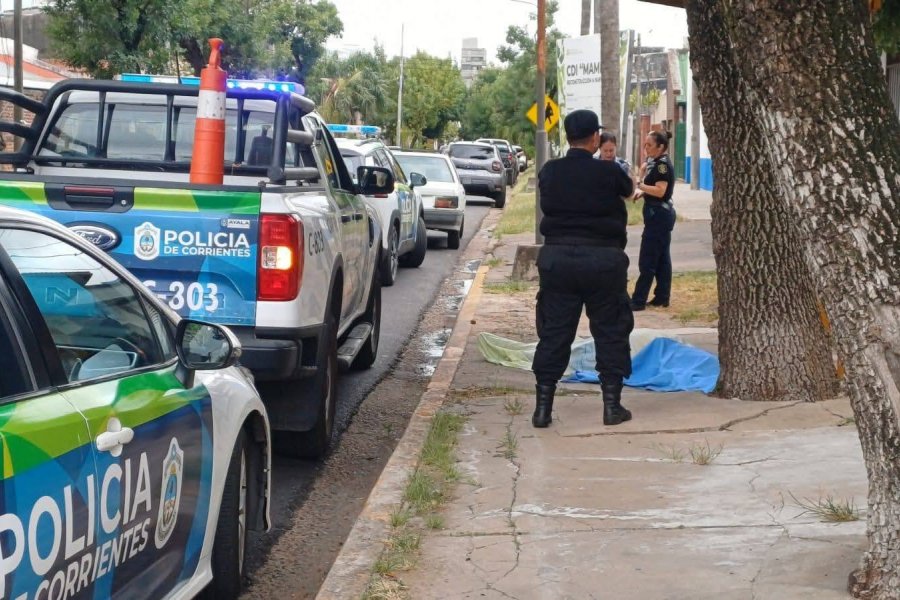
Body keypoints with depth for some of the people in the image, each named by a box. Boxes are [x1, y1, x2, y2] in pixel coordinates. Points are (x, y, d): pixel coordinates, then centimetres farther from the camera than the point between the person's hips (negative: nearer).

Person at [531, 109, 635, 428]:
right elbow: (629, 189, 12)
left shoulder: (549, 172, 1)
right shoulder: (608, 172, -9)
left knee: (553, 332, 8)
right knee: (610, 331, 10)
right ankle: (612, 405, 12)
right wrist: (631, 179, 37)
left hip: (557, 258, 3)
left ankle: (543, 407, 8)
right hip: (602, 259, -3)